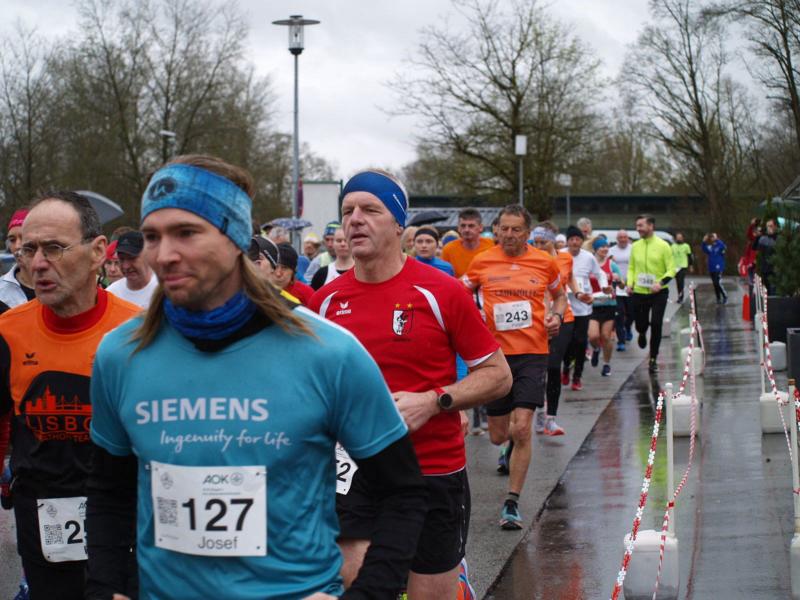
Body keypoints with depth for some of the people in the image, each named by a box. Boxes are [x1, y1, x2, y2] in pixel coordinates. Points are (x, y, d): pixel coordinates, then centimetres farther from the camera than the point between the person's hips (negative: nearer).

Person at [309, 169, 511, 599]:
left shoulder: (441, 292, -8)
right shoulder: (327, 301, 3)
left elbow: (498, 374, -4)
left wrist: (433, 401, -17)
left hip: (435, 475, -2)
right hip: (353, 477, 2)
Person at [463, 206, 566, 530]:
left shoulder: (545, 262, 2)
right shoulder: (482, 262, 1)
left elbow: (559, 295, 20)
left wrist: (556, 316, 0)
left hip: (532, 352, -1)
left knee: (521, 429, -14)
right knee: (498, 435, 9)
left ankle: (512, 503, -5)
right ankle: (511, 446, 49)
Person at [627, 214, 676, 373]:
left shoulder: (663, 246, -7)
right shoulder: (635, 246, 5)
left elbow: (671, 269, -7)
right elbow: (631, 267, 15)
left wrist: (661, 283, -22)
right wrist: (630, 283, -2)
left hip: (658, 293, -3)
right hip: (639, 293, 3)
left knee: (656, 324, -7)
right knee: (640, 324, 8)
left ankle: (653, 359, 7)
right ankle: (642, 334, 47)